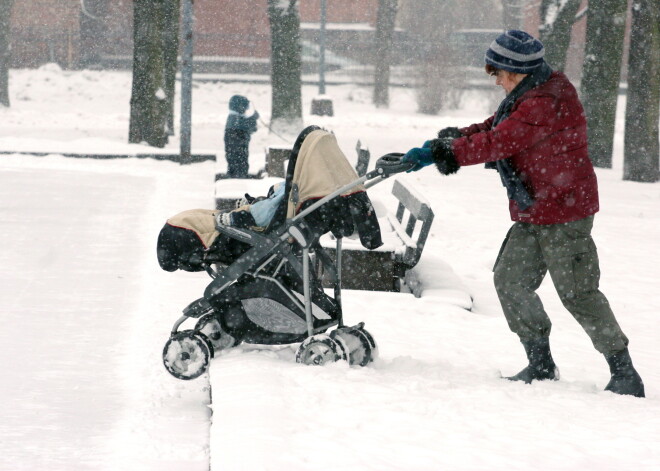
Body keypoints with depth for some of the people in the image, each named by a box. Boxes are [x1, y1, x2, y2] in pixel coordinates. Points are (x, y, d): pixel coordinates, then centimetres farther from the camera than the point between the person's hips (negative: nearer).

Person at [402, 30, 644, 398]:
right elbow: (493, 129, 14)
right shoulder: (526, 97, 11)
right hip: (531, 215, 10)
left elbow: (497, 143, -26)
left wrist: (442, 154, -21)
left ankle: (625, 373, 4)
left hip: (565, 212, -10)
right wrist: (453, 138, -4)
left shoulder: (546, 104, -23)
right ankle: (541, 365, 15)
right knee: (510, 281, 6)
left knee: (577, 293, -6)